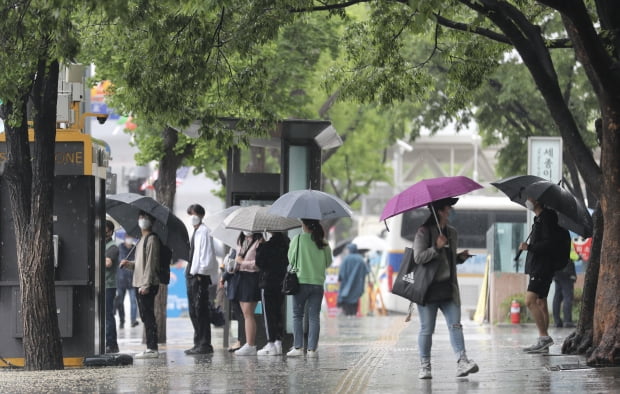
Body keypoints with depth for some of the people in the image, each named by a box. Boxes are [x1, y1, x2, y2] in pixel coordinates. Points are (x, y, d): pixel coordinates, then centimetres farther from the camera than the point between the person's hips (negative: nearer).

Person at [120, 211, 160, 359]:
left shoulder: (152, 239, -9)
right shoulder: (141, 240, 21)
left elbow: (151, 263, -15)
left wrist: (146, 284, -20)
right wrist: (129, 264, 6)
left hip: (148, 285, -10)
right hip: (139, 284, 10)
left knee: (148, 316, -10)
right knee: (145, 317, 10)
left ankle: (152, 349, -10)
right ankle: (150, 348, 13)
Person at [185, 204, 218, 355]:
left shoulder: (204, 232, -9)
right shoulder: (195, 233, 19)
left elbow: (207, 255, -17)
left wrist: (200, 273, -19)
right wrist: (190, 272, 14)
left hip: (200, 276, -10)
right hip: (192, 275, 10)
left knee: (201, 310, -10)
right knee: (194, 311, 12)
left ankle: (205, 344, -9)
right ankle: (199, 343, 17)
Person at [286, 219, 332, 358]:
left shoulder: (298, 239, -7)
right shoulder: (323, 243, 1)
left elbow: (291, 259, 1)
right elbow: (328, 262, 9)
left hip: (301, 281, -2)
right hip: (318, 283, 2)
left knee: (297, 315, 8)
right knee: (314, 317, 5)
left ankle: (298, 347, 2)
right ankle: (312, 349, 1)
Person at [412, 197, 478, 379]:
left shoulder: (452, 232, 15)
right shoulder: (424, 232, -5)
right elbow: (418, 257, -14)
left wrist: (460, 257, 8)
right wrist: (436, 247, -22)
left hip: (448, 288, 5)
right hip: (428, 289, -5)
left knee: (455, 325, -7)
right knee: (427, 329, 0)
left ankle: (462, 362, -15)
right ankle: (424, 366, 8)